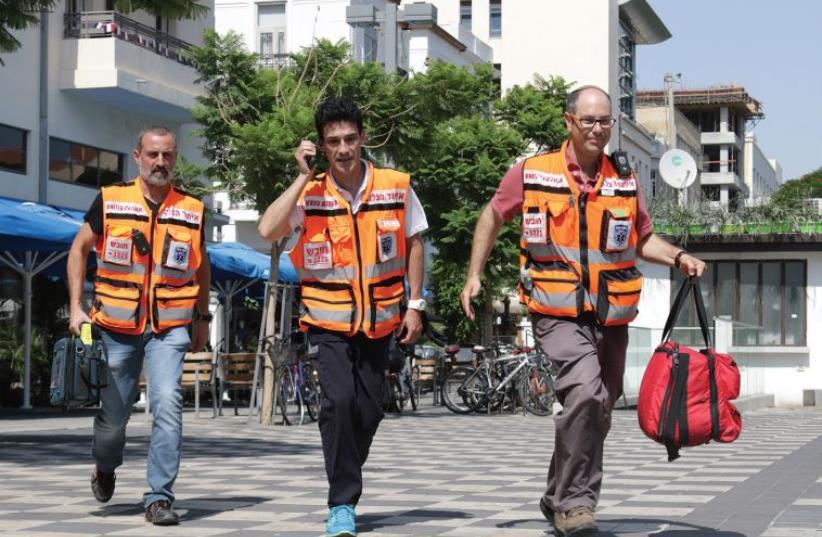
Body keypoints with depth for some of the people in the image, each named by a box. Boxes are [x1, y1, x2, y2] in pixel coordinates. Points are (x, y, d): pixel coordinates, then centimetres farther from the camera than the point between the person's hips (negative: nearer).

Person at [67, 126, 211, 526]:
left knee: (167, 402, -18)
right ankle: (105, 466, 42)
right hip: (116, 326, 0)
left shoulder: (192, 210, 3)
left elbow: (201, 265, 16)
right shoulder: (110, 201, -1)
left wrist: (201, 318, 14)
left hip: (169, 328, 0)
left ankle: (160, 497, -11)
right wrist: (76, 307, 1)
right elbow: (79, 249, 8)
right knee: (113, 415, 8)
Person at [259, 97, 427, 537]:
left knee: (370, 411, 9)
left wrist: (414, 305, 3)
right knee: (339, 401, -19)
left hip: (378, 320, 3)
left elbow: (413, 244, 6)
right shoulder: (310, 193, -8)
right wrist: (304, 177, -19)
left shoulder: (396, 187, -4)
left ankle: (346, 483, 34)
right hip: (328, 322, -2)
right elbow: (268, 231, -23)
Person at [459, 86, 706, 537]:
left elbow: (643, 239, 20)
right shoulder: (531, 173, -1)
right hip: (558, 313, -5)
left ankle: (559, 499, 34)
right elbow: (491, 217, 14)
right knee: (585, 392, -27)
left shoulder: (624, 181, 9)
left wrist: (678, 258, 2)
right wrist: (474, 275, 8)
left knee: (596, 413, 13)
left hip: (611, 317, 5)